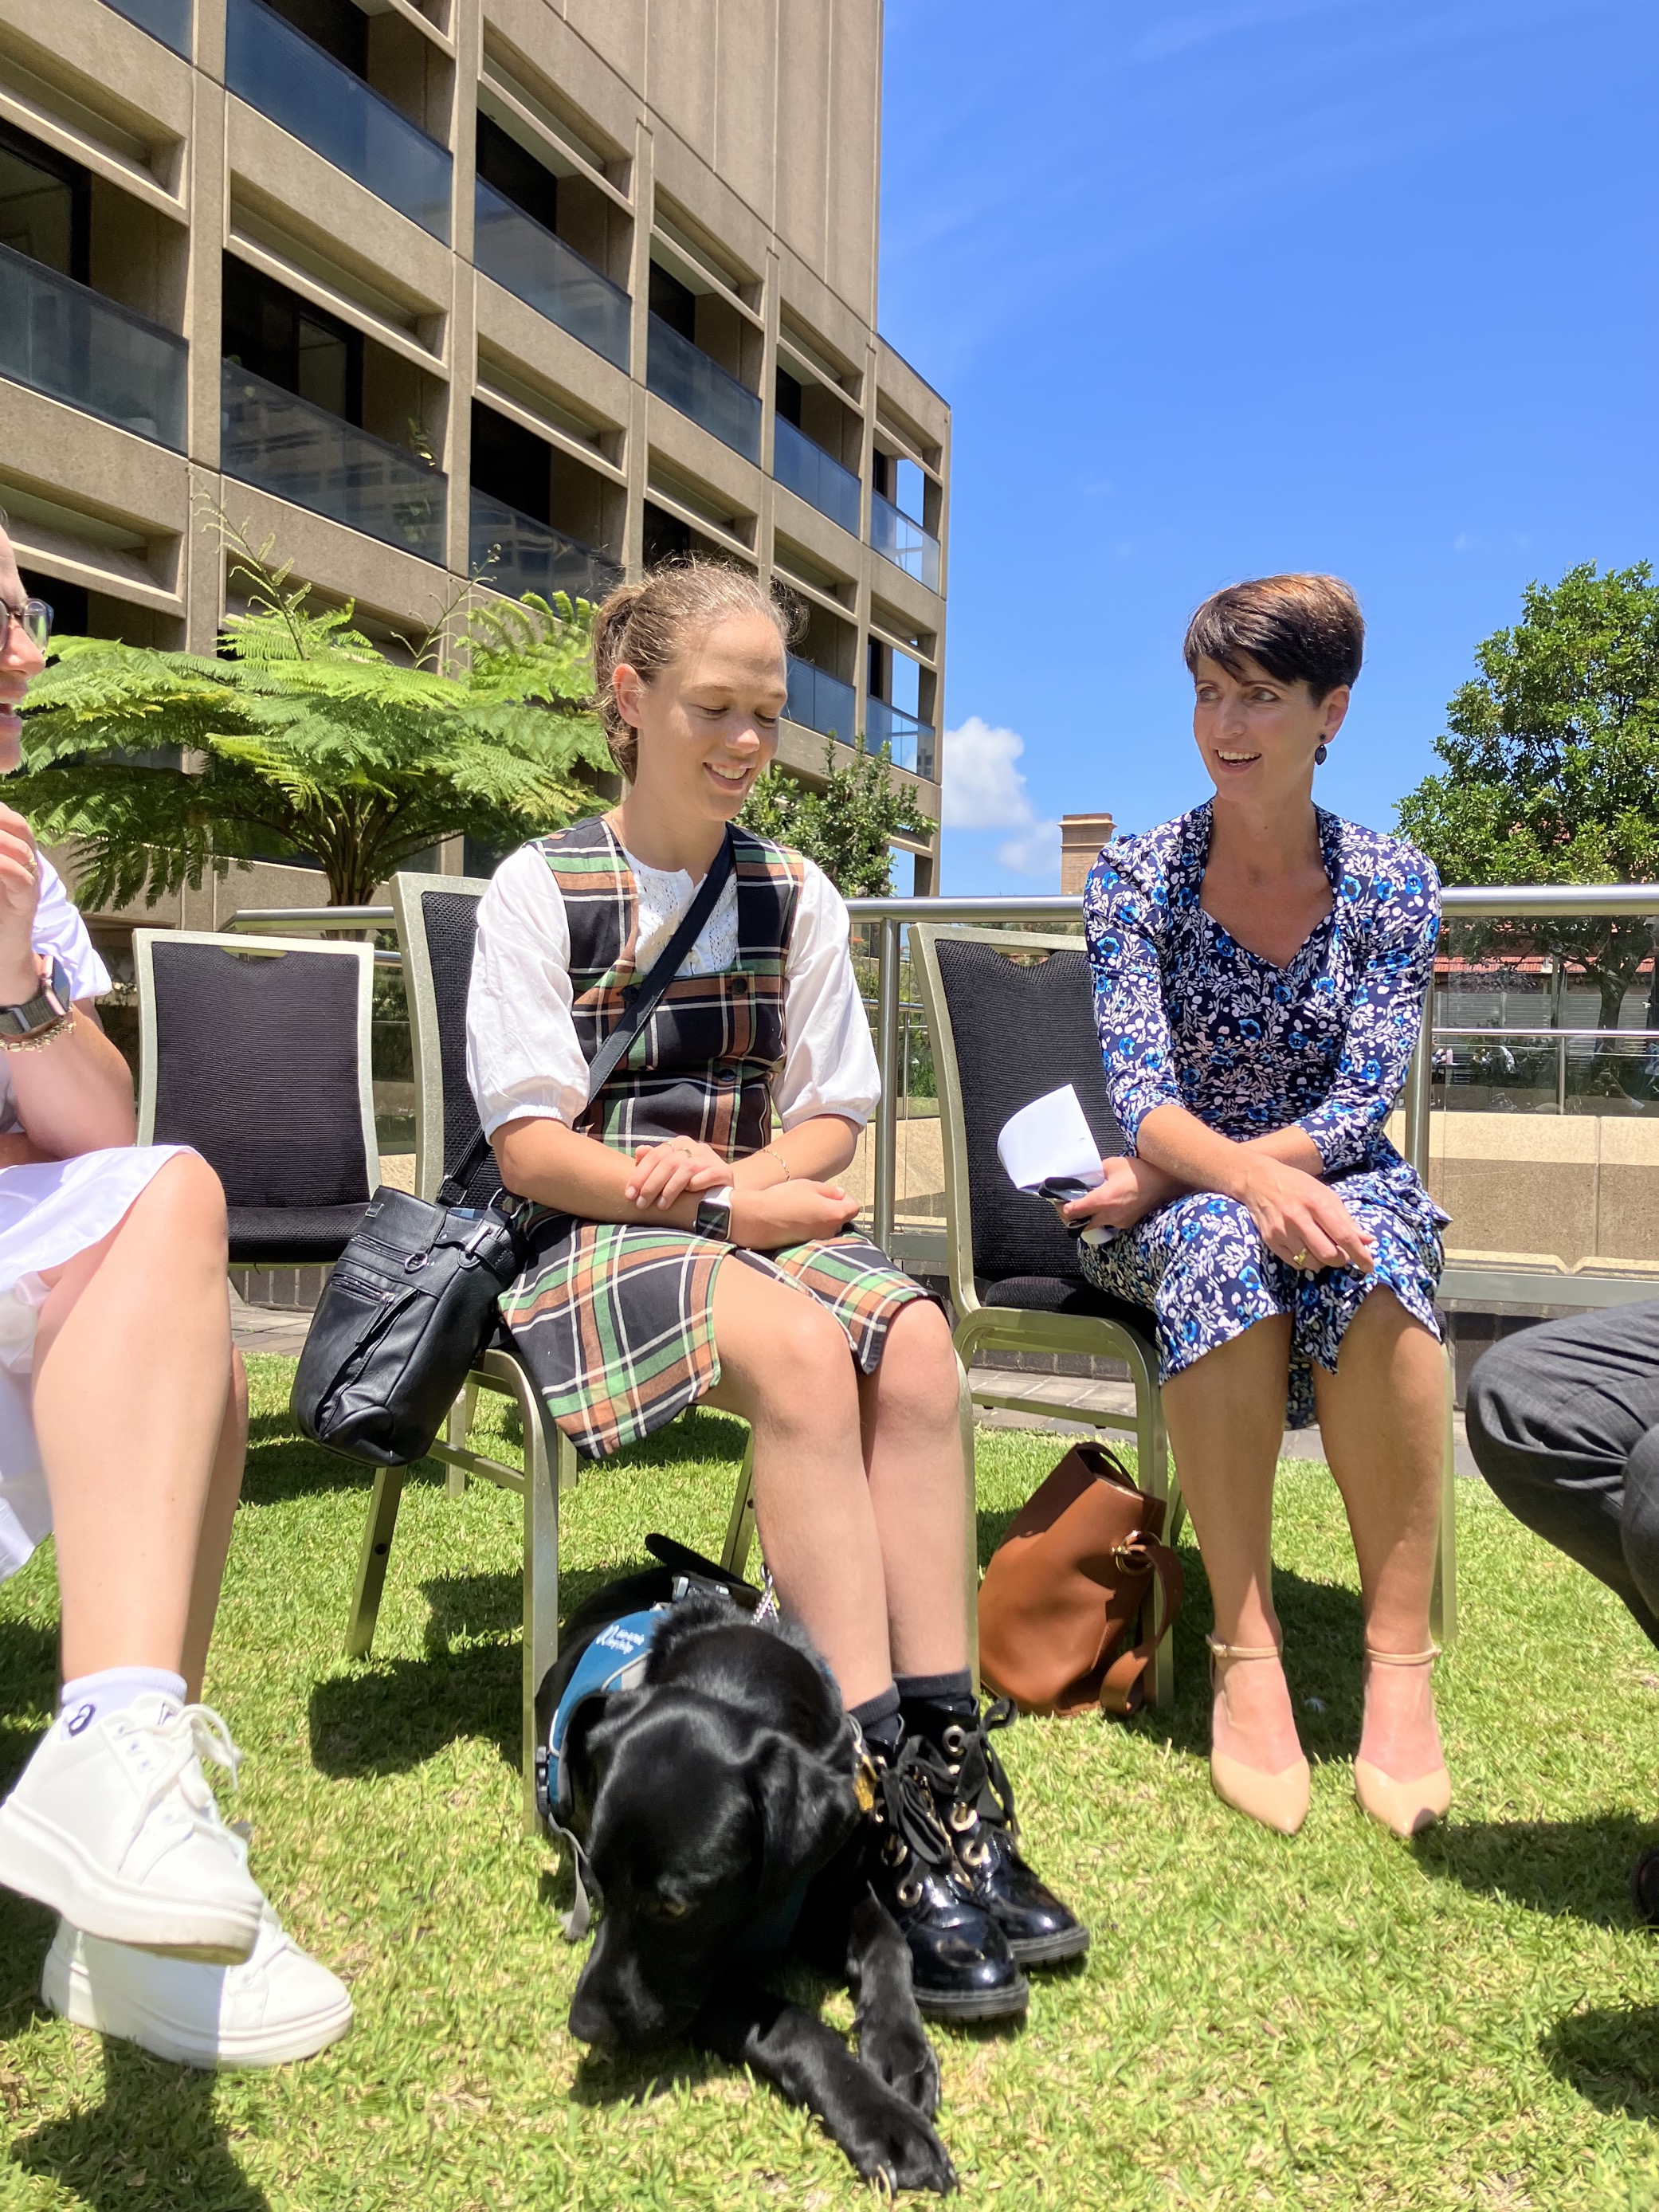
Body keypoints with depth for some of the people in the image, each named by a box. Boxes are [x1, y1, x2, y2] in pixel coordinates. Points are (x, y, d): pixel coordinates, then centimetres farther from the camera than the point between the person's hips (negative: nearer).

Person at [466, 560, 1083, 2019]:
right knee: (798, 1348, -34)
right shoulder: (542, 887, 0)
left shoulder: (795, 895, 12)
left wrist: (722, 1175, -13)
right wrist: (734, 1205, -16)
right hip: (592, 1237, -4)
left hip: (756, 1218, 4)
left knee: (914, 1339, -28)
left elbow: (832, 1118, 9)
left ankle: (944, 1753, -25)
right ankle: (891, 1802, -31)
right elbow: (529, 1143, -7)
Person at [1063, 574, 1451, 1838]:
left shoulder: (1395, 886, 0)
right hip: (1181, 1200, 0)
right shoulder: (1136, 878, -2)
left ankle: (1402, 1662, -29)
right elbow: (1140, 1093, -14)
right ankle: (1246, 1651, -30)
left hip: (1338, 1186, 1)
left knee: (1371, 1265, -35)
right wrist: (1251, 1179, -35)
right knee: (1221, 1250, -36)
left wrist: (1178, 1171, -22)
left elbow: (1359, 1107, -9)